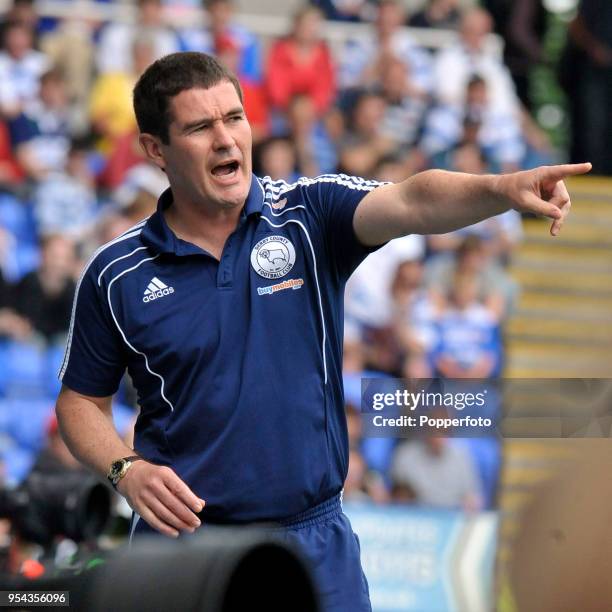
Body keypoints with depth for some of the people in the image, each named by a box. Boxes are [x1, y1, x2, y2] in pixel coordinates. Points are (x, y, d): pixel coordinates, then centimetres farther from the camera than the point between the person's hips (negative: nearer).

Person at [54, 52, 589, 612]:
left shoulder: (310, 214, -3)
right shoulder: (116, 275, -1)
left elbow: (412, 203, -21)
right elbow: (82, 400, 9)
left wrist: (503, 188, -41)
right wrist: (127, 470, -11)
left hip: (318, 545, 0)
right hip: (182, 540, 0)